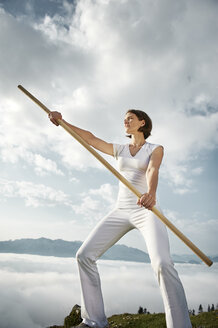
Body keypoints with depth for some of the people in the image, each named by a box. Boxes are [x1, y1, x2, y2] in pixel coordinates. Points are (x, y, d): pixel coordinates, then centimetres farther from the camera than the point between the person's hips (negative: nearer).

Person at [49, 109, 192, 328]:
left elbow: (152, 171, -16)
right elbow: (90, 138, 7)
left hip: (146, 211, -4)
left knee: (162, 263, -28)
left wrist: (151, 192, -38)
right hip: (121, 211, 5)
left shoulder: (156, 149, 5)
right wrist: (62, 121, -3)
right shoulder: (119, 150, 17)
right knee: (84, 255, -6)